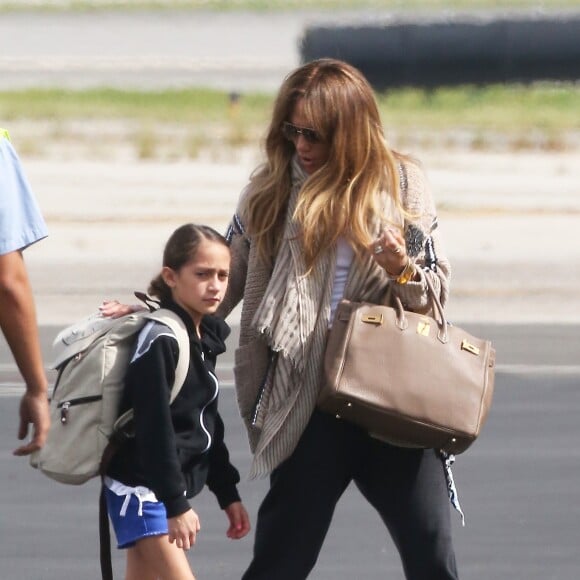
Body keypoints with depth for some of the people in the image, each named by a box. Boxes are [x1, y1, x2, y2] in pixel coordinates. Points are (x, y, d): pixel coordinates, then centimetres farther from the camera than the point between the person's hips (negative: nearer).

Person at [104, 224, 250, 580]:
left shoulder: (205, 337, 9)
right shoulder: (160, 340, -18)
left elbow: (207, 424, 18)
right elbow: (154, 428, -22)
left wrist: (227, 493, 18)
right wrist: (177, 505, -23)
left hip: (171, 485, 9)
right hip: (142, 487, -9)